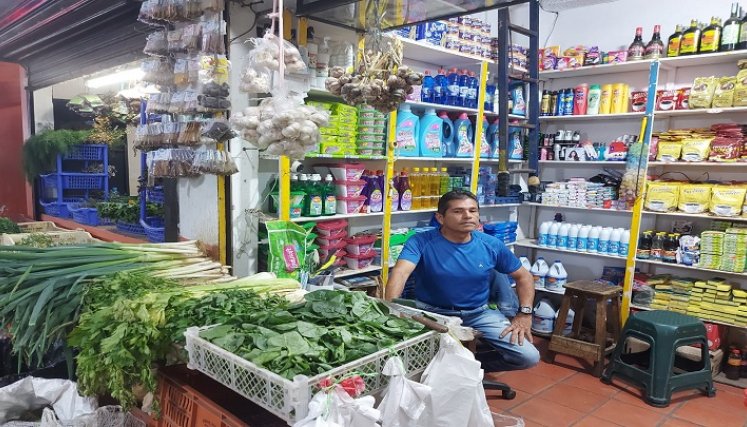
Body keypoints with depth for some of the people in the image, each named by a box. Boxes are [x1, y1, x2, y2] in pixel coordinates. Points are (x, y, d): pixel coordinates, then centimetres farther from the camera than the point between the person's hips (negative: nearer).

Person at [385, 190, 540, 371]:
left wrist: (524, 314, -5)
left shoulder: (492, 245, -5)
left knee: (529, 357, -11)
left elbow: (524, 276, 8)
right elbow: (400, 272, -32)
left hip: (479, 313, 3)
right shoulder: (421, 242, -15)